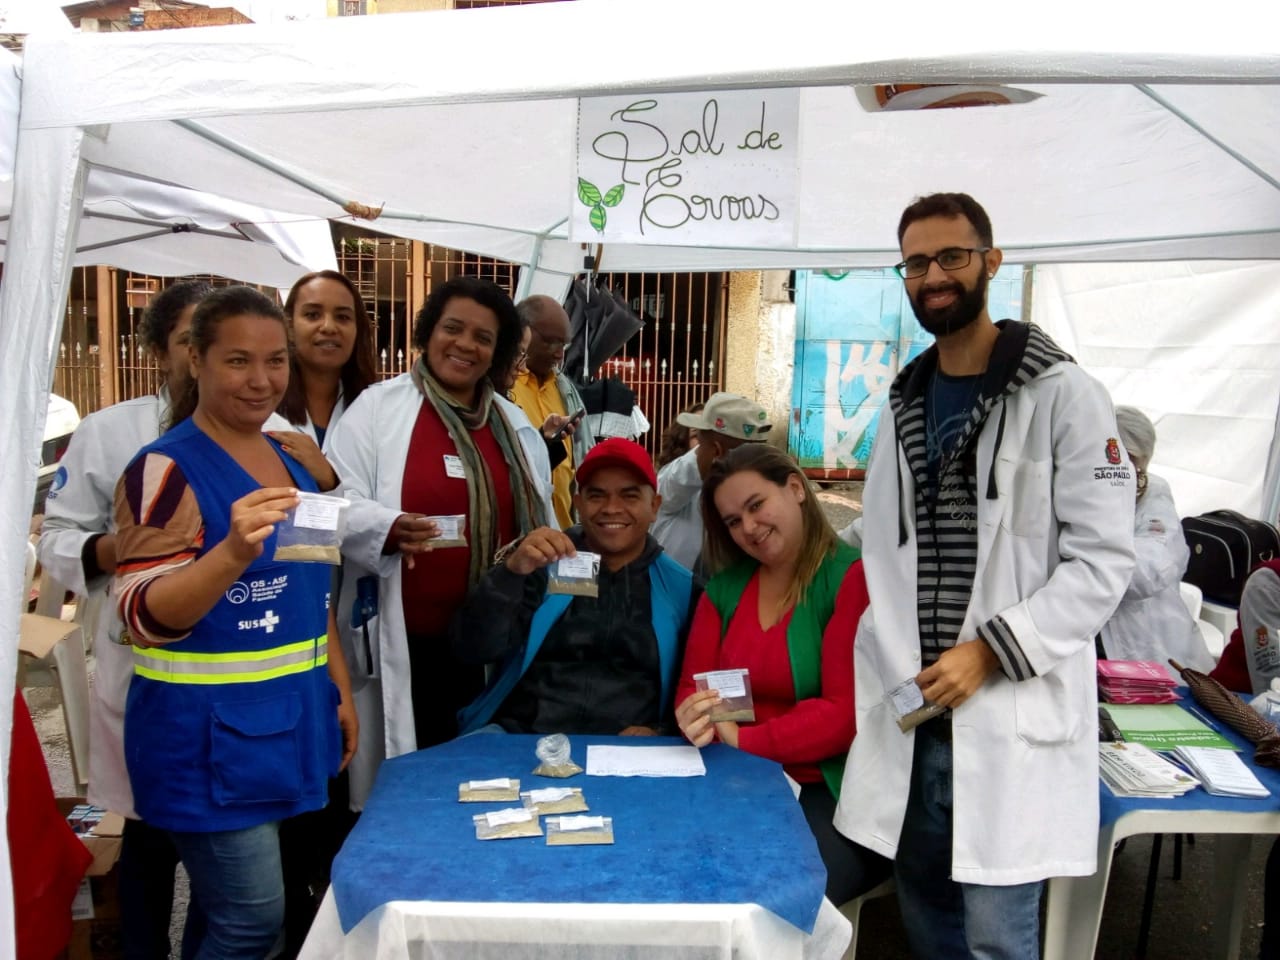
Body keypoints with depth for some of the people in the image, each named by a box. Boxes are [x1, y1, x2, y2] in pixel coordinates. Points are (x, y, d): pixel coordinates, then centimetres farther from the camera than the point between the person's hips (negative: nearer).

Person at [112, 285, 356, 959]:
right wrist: (234, 553, -36)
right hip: (210, 733, -7)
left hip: (292, 722, 7)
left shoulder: (290, 463, 9)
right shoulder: (164, 470, -13)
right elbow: (144, 617, -20)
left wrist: (340, 692, 14)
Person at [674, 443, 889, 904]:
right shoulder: (724, 586, 10)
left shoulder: (854, 579, -9)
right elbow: (693, 685, 8)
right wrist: (696, 718, -16)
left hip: (834, 796, -5)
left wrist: (742, 739, -20)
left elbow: (846, 713, -14)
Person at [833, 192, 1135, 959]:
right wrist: (893, 667, 3)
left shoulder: (1063, 395, -6)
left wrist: (990, 652, -17)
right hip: (911, 712, 6)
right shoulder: (902, 405, 12)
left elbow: (1105, 559, -10)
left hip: (1012, 716, -5)